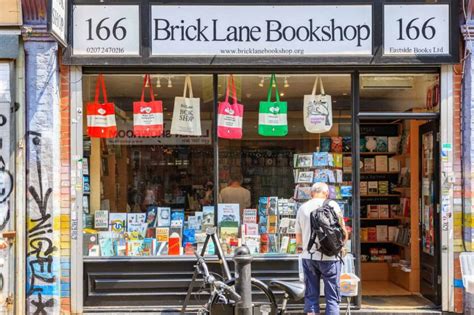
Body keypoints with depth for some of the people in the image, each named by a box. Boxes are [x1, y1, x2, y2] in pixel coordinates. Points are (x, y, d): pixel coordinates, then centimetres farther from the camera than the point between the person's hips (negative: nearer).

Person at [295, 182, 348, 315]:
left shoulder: (302, 208, 6)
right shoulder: (332, 204, -2)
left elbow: (298, 238, 10)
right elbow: (343, 232, 0)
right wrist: (343, 241, 20)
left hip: (308, 256, 3)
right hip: (329, 256, -3)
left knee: (311, 295, 10)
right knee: (332, 296, 5)